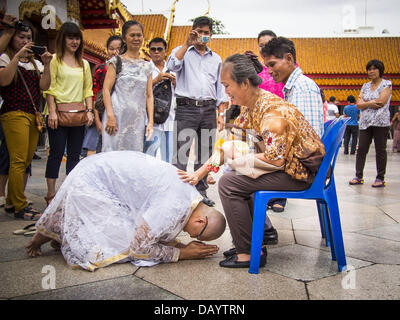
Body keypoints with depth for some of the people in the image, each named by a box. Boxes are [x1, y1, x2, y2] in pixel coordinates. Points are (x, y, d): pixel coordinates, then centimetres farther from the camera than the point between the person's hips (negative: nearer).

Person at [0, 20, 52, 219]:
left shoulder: (35, 62, 21)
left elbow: (44, 86, 9)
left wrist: (46, 64, -1)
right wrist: (17, 56, -13)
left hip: (34, 115, 6)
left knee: (25, 162, 6)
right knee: (18, 161, -11)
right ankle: (20, 207, -7)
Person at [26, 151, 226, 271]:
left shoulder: (189, 192, -2)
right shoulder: (175, 206, -31)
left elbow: (160, 232, 9)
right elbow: (139, 248, -23)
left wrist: (183, 246, -6)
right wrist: (183, 253, -15)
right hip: (91, 181, -9)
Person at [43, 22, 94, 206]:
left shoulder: (84, 64, 17)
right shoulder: (55, 60, 2)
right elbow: (49, 88, -5)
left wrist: (89, 110, 3)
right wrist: (52, 112, -14)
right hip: (58, 114, -5)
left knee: (75, 154, 6)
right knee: (56, 153, -4)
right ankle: (51, 194, 5)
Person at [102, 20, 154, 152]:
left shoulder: (147, 66, 15)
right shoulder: (117, 62, 4)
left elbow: (149, 95, 12)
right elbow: (106, 89, -3)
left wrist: (150, 121, 4)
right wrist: (110, 116, -14)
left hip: (138, 120, 4)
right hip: (118, 116, -3)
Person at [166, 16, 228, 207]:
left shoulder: (216, 59, 21)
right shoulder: (182, 51, 11)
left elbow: (220, 88, 18)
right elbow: (172, 65, -12)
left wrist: (221, 114, 9)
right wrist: (188, 43, -14)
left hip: (209, 109, 4)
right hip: (186, 107, -4)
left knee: (204, 154, 7)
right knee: (181, 154, -9)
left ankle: (201, 191, 15)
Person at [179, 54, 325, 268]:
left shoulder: (272, 110, -24)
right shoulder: (251, 108, 7)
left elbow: (275, 160, -27)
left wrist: (240, 158, -13)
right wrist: (199, 173, 5)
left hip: (302, 171, -10)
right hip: (287, 164, 10)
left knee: (229, 183, -15)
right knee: (236, 176, 18)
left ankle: (250, 253, -7)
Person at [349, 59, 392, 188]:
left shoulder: (386, 84, 1)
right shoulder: (365, 86, 16)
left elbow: (381, 102, -13)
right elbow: (358, 105, 7)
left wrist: (364, 102, -4)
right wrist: (370, 103, -10)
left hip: (380, 122, -5)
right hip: (365, 122, 5)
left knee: (380, 150, 0)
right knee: (361, 149, 1)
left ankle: (380, 178, 7)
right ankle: (358, 176, 8)